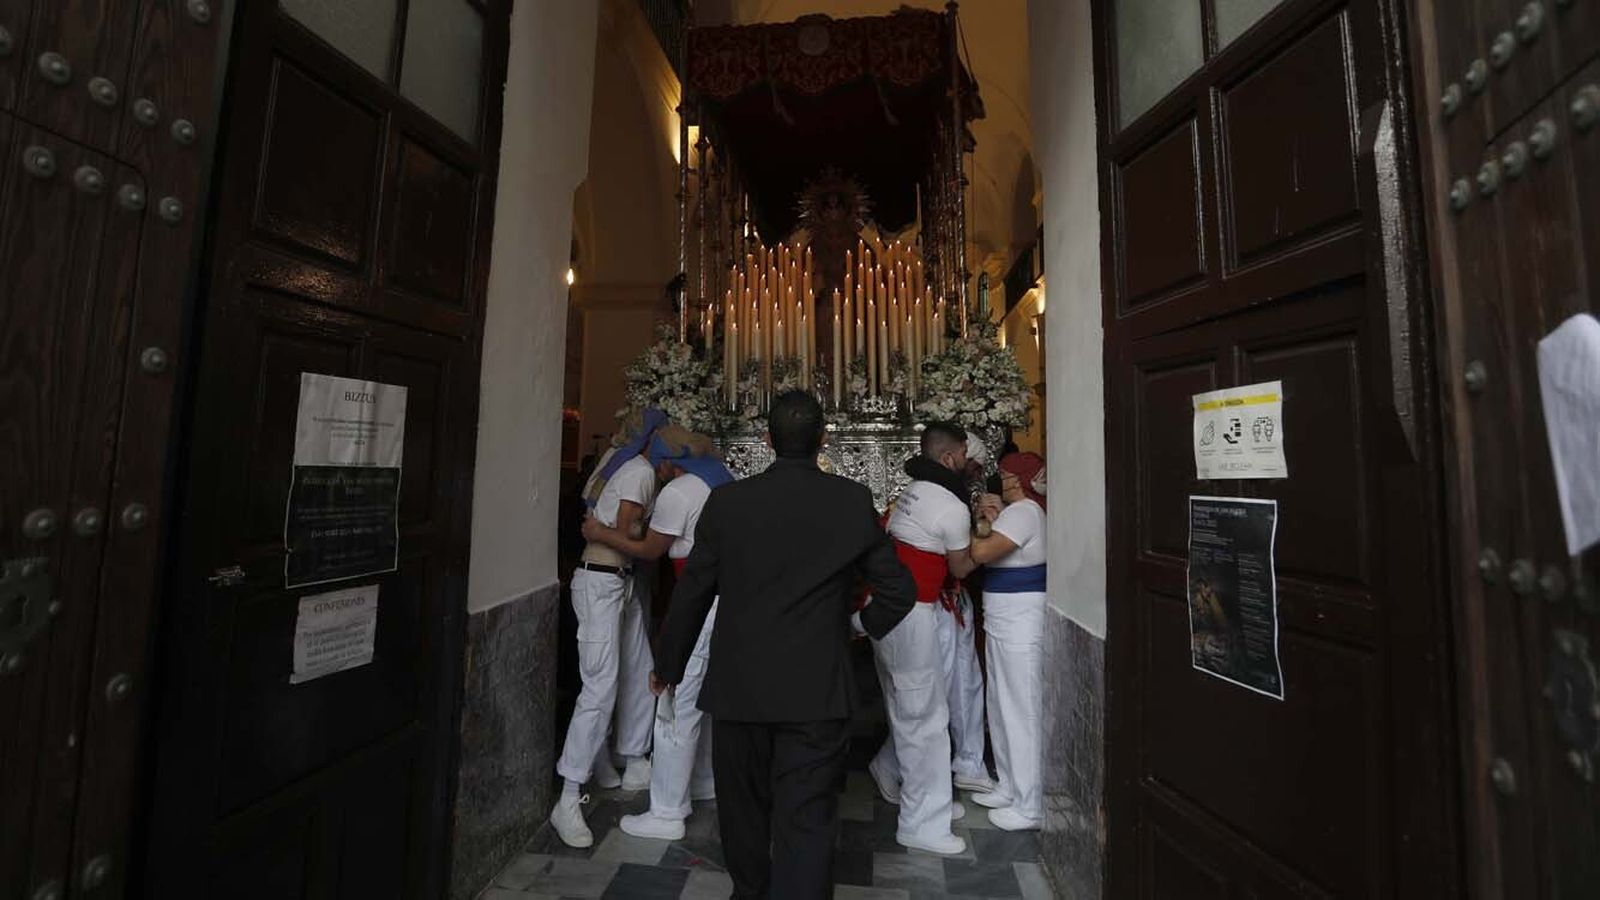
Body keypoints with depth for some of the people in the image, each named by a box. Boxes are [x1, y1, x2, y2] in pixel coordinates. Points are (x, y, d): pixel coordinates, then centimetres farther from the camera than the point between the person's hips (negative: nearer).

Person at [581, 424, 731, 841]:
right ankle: (705, 782, 39)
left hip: (704, 603, -9)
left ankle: (666, 814, 15)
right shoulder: (724, 479, 12)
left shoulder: (677, 492, -11)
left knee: (678, 706, 3)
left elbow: (649, 550, -2)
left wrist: (600, 533, 10)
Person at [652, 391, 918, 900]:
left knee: (744, 808, 24)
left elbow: (691, 594, 0)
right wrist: (866, 626, 18)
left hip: (737, 687, 2)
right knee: (807, 821, 9)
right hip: (817, 691, -2)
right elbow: (899, 593, -3)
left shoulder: (726, 501, -8)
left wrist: (667, 664, 15)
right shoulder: (854, 502, -8)